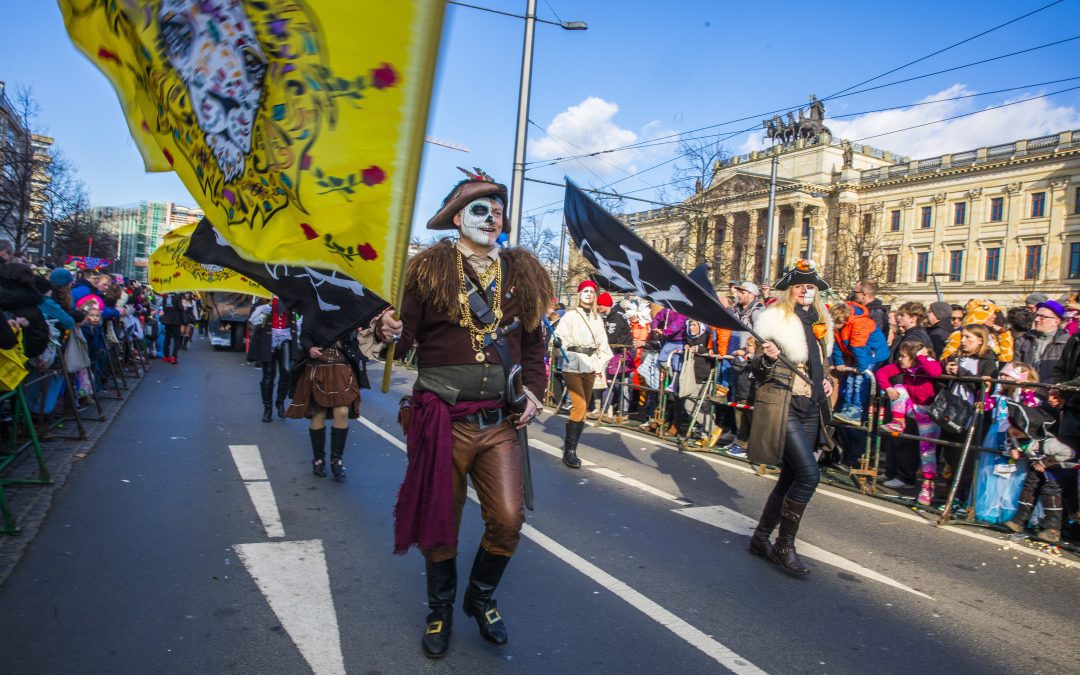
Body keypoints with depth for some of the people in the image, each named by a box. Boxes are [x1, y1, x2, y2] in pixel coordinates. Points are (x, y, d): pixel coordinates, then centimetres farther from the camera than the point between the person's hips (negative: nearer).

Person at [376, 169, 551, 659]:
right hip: (442, 418, -2)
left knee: (508, 519, -1)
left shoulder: (521, 272, 8)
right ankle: (440, 609, 35)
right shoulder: (429, 269, -1)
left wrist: (533, 388, 3)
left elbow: (533, 341, 15)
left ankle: (481, 597, 30)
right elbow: (410, 332, -1)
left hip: (500, 421, 3)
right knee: (440, 518, 9)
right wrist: (391, 330, -24)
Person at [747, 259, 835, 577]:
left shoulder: (819, 324, 13)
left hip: (810, 410, 8)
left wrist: (825, 382, 8)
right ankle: (784, 546, -2)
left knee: (792, 477, 10)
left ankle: (761, 538, 23)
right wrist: (768, 358, -28)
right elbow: (759, 372, -8)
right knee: (809, 473, -16)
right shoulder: (777, 319, -8)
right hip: (782, 406, -8)